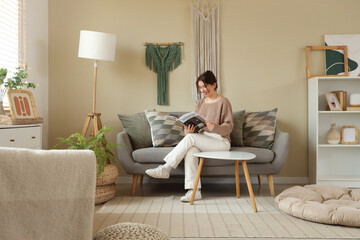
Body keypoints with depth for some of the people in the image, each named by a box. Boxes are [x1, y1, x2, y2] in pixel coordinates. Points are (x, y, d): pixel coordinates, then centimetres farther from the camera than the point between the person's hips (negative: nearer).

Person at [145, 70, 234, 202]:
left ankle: (165, 169, -25)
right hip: (202, 141, 5)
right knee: (191, 150, -31)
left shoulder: (223, 102, -1)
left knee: (190, 137, -30)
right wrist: (188, 129, -14)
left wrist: (213, 127, -28)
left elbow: (229, 127, -8)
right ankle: (194, 191, -36)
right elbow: (194, 124, 11)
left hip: (220, 141, -4)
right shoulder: (200, 103, 17)